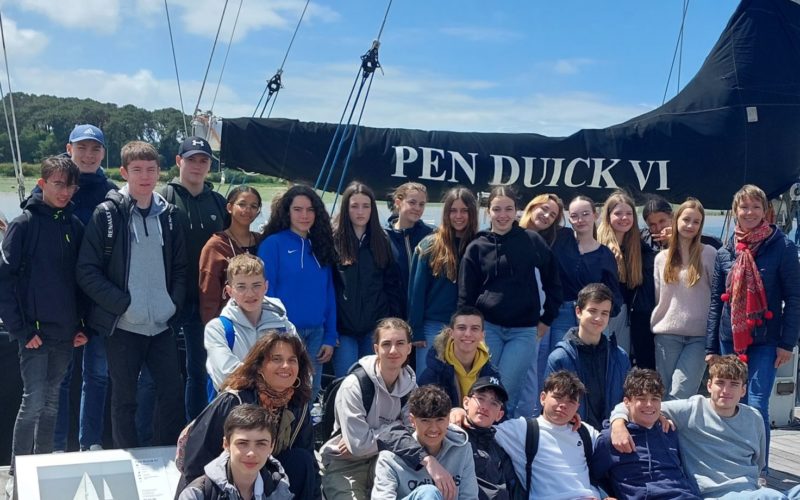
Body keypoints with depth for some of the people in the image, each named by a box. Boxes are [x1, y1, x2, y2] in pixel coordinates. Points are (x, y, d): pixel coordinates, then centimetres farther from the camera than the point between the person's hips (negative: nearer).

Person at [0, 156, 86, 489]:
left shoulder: (75, 226, 7)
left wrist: (82, 324, 6)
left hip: (66, 333, 5)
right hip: (34, 332, -5)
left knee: (52, 401, 13)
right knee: (33, 401, -5)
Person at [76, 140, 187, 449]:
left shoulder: (168, 214, 8)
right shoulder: (107, 214, -5)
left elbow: (180, 267, 14)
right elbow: (87, 272, -9)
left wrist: (174, 303, 0)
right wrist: (124, 304, -14)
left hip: (162, 325, 4)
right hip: (123, 326, -4)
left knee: (173, 394, 7)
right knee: (124, 400, 7)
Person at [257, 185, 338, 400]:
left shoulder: (320, 246, 11)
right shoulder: (273, 244, -4)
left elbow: (329, 294, 11)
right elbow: (265, 292, -7)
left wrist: (330, 337, 5)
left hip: (316, 333, 5)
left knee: (309, 395, 10)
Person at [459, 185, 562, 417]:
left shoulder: (533, 241, 3)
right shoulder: (477, 247, 4)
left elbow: (552, 283, 10)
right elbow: (465, 295, 7)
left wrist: (546, 319, 9)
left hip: (524, 330, -1)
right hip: (487, 327, 1)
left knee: (506, 390, -8)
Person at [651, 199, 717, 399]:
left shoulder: (709, 254, 1)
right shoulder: (662, 257, 10)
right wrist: (655, 324, 8)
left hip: (699, 335, -3)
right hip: (667, 334, 3)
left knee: (680, 394, -11)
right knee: (664, 393, 6)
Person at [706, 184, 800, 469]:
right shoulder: (724, 253, 8)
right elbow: (716, 302, 10)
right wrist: (711, 347, 7)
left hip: (765, 341, -4)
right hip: (730, 339, 4)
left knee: (757, 407, -8)